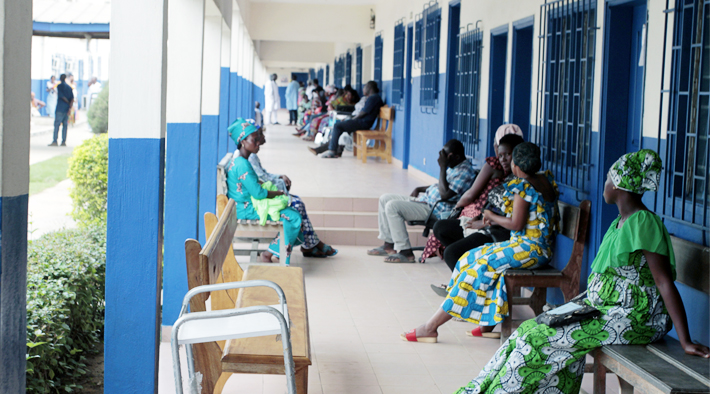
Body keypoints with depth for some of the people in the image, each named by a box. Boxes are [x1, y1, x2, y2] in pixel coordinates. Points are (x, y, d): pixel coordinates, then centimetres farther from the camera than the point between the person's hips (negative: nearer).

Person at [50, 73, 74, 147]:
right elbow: (72, 98, 4)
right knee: (65, 125, 7)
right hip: (67, 109, 6)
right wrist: (70, 107, -4)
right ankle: (64, 141, 4)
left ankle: (55, 141, -12)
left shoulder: (59, 86, -5)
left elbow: (62, 96, -12)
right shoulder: (69, 87, 12)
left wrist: (67, 102, 2)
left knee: (57, 124, -6)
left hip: (60, 108, -6)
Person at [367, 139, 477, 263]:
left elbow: (445, 194, -29)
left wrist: (442, 167, -24)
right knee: (384, 199, 11)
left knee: (392, 206, -24)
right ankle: (388, 245, 10)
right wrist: (419, 189, 16)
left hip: (435, 210, -11)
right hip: (425, 199, 11)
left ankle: (406, 252, -19)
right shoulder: (452, 166, 12)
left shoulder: (464, 172, -19)